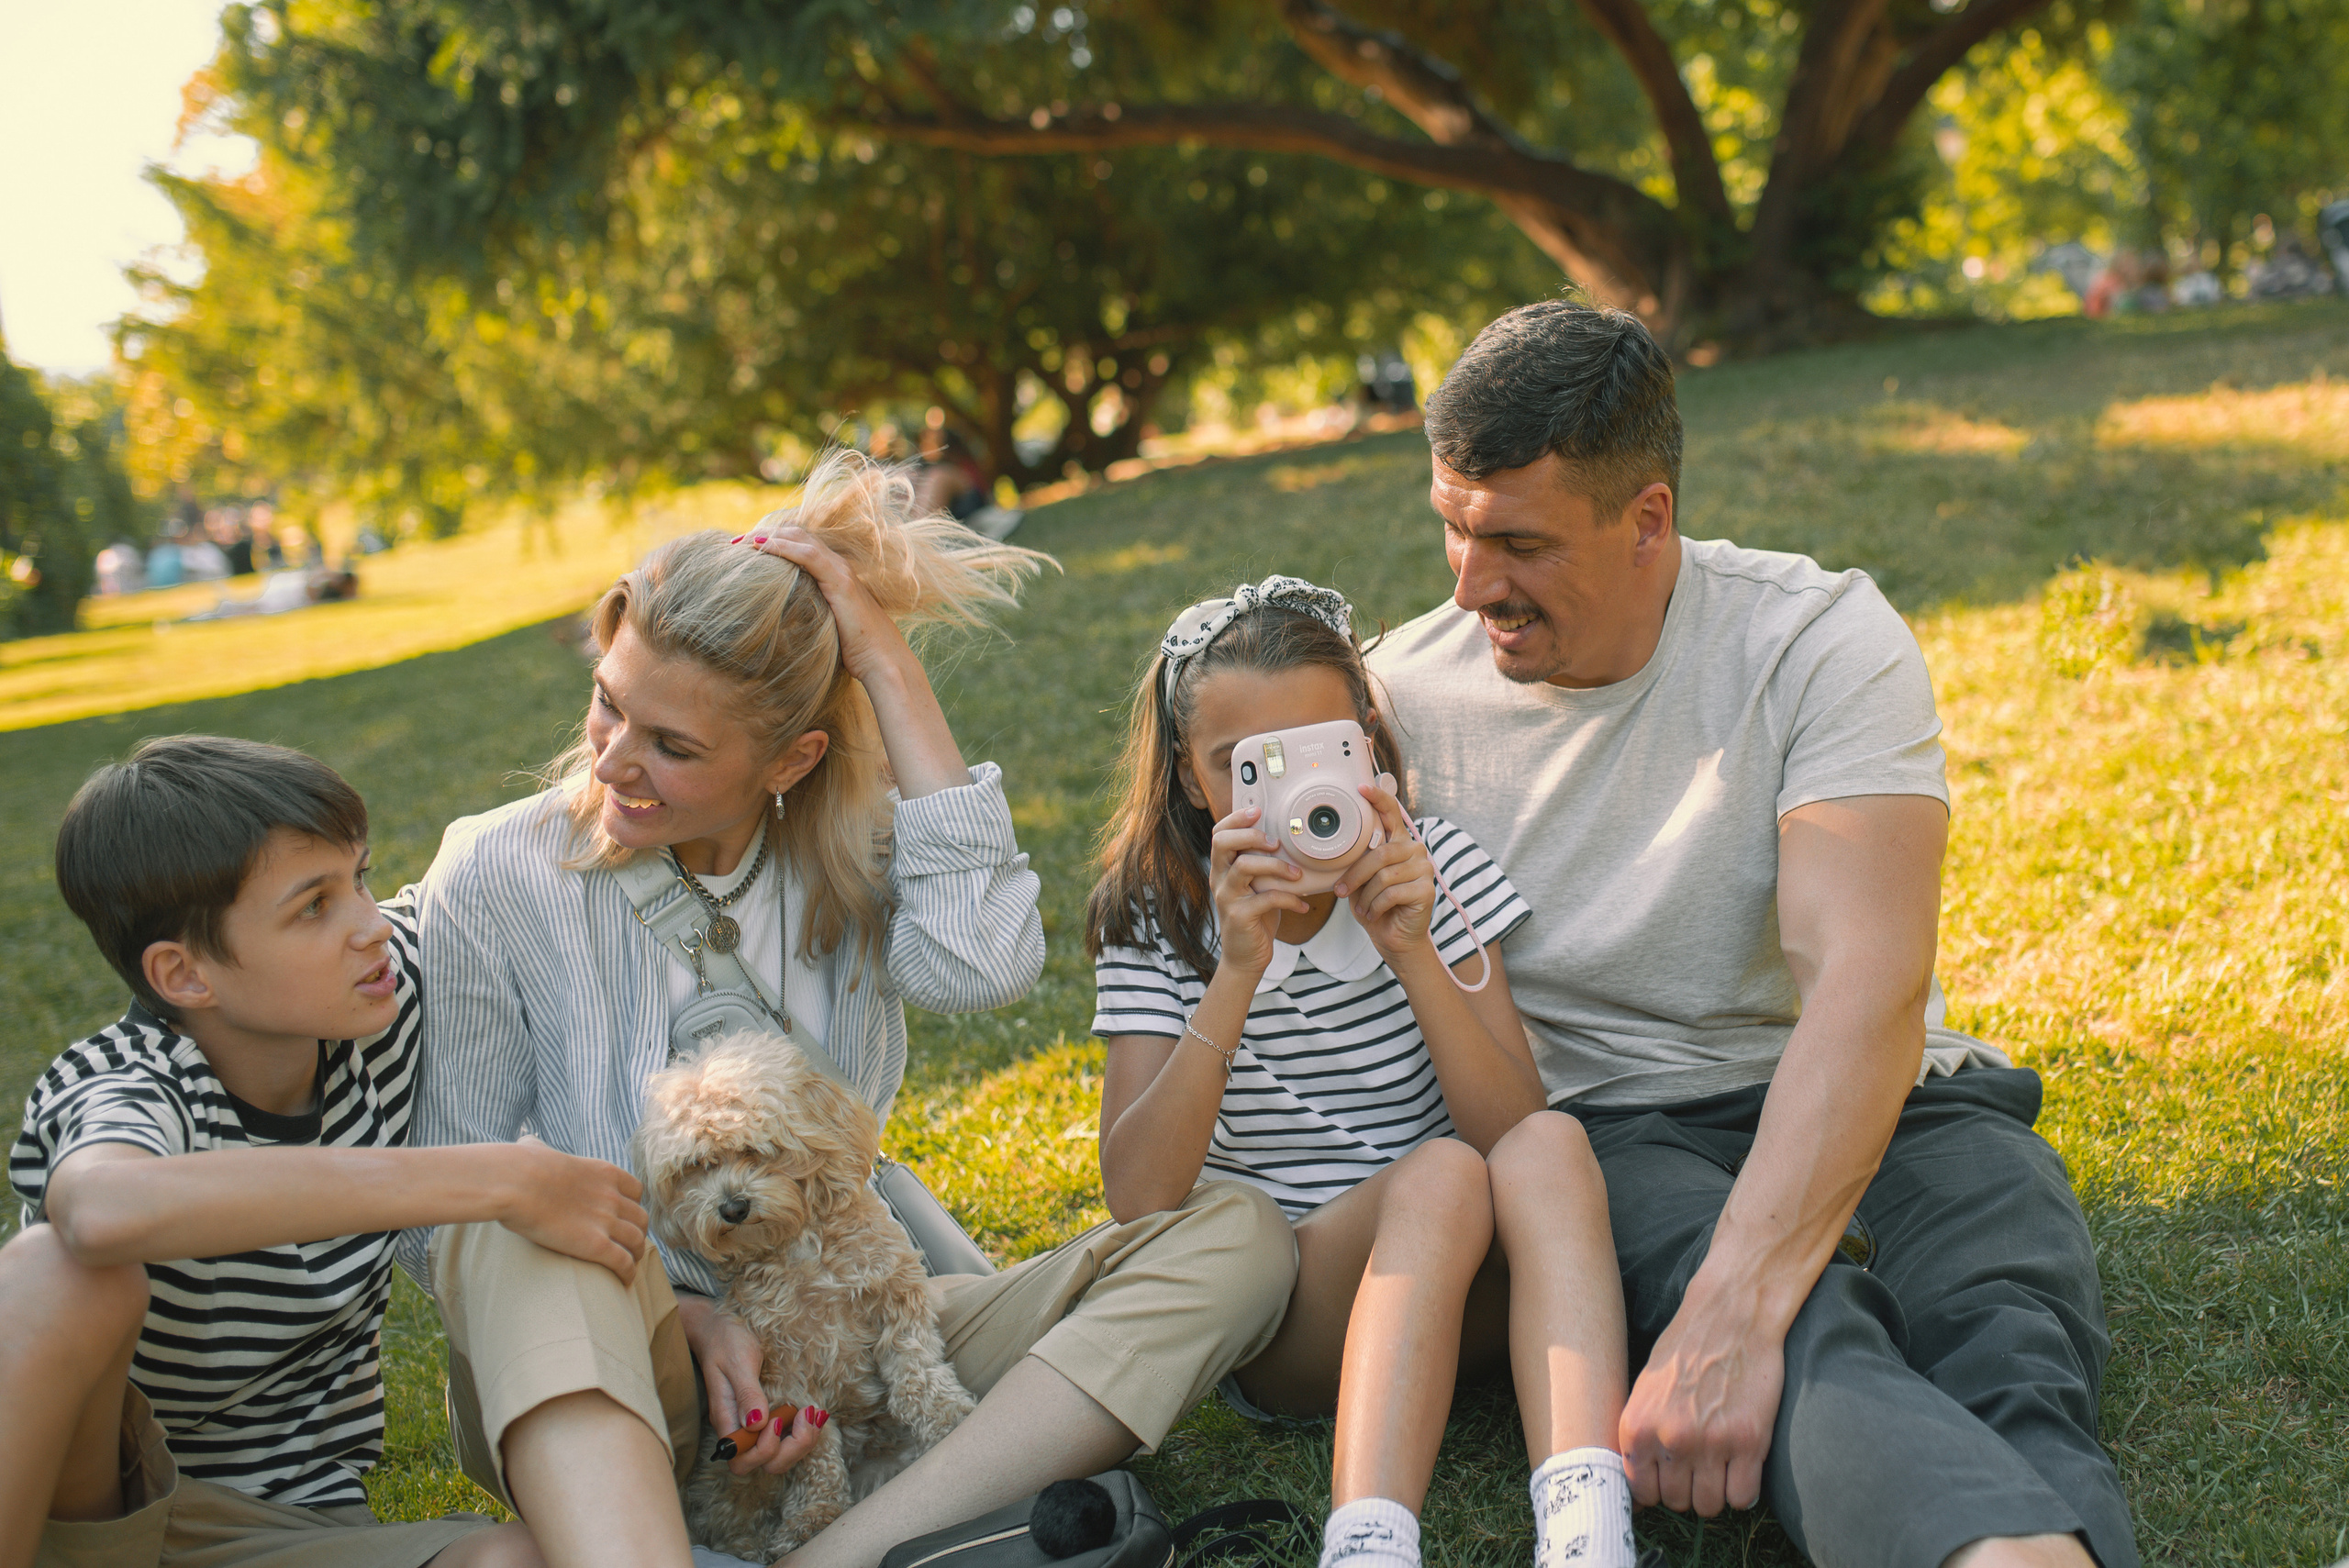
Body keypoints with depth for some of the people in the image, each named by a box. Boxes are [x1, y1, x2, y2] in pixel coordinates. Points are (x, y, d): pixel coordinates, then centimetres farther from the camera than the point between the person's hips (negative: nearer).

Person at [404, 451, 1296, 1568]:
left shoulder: (847, 854, 1)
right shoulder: (496, 880, -5)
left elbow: (982, 963, -22)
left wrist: (887, 666, -16)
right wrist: (681, 1312, -20)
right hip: (582, 1392, -2)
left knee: (1236, 1235, -16)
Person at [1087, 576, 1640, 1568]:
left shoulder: (1433, 870, 2)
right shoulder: (1156, 924, -2)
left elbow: (1515, 1132, -9)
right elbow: (1137, 1199, -16)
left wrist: (1412, 954, -22)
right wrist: (1236, 976, -25)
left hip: (1461, 1291, 2)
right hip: (1270, 1322, -2)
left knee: (1549, 1148, -28)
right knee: (1440, 1176, -31)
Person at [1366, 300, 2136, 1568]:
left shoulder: (1825, 640, -9)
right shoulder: (1400, 694, 1)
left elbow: (1868, 985, -24)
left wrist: (1732, 1311, -37)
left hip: (1864, 1106, 1)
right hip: (1605, 1134, -1)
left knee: (2008, 1328, -37)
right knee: (1811, 1348, -38)